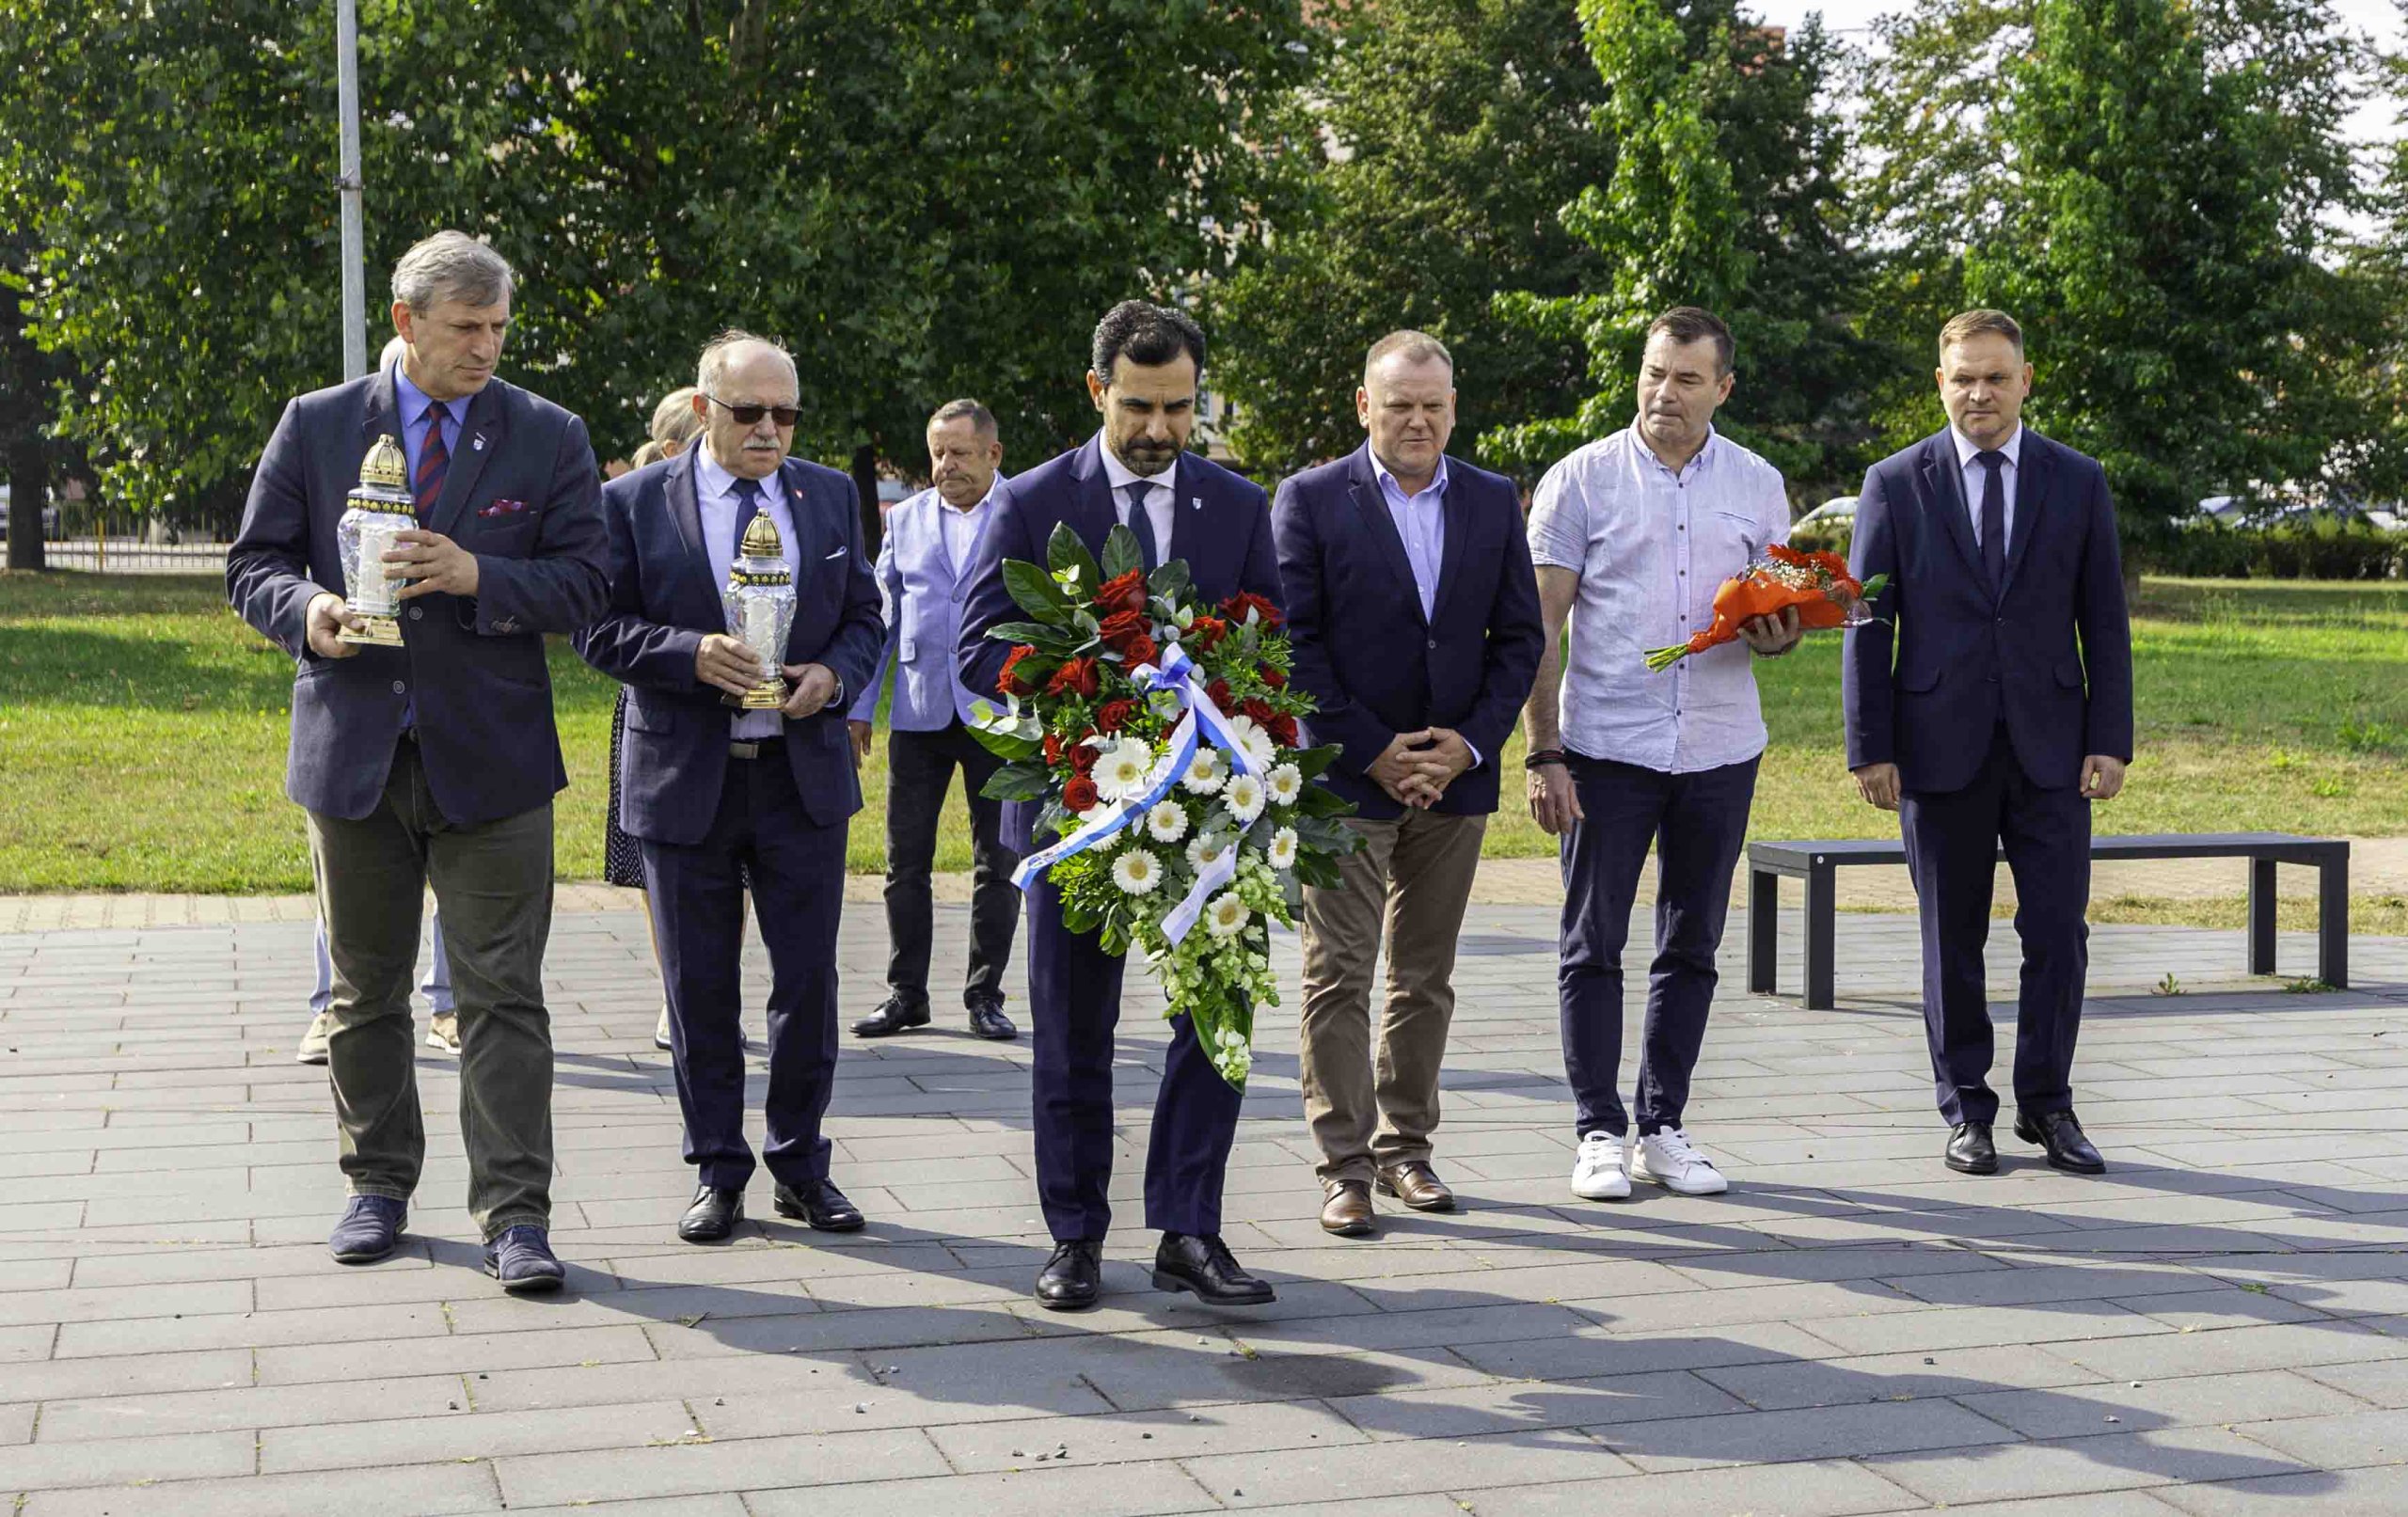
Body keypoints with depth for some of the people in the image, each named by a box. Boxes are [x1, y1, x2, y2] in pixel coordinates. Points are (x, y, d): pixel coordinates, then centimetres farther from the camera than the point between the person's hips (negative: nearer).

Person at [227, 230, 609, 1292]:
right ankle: (378, 1185, 28)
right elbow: (253, 564, 7)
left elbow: (583, 585, -1)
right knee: (364, 994, 13)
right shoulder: (315, 426, 5)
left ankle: (513, 1215, 0)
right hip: (352, 752, 2)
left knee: (503, 995, -4)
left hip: (489, 756, -2)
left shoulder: (549, 437, 3)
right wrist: (306, 609, -15)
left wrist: (479, 576, -18)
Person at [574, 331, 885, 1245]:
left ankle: (800, 1163, 19)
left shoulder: (831, 496, 8)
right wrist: (692, 654, -21)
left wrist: (835, 675, -10)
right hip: (685, 779, -2)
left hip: (804, 773, 2)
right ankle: (717, 1172, 17)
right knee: (700, 989, 6)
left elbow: (864, 615, 10)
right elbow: (601, 629, -5)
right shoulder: (633, 504, -1)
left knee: (809, 978, 4)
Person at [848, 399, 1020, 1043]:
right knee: (906, 858, 4)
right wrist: (859, 705, 9)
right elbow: (881, 618, 14)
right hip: (919, 712, 3)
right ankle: (905, 993, 14)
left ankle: (985, 995, 15)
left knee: (998, 863, 4)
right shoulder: (905, 520, 11)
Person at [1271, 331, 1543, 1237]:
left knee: (1426, 977, 10)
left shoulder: (1494, 503, 8)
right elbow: (1294, 643, -7)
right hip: (1343, 774, -3)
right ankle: (1345, 1165, 2)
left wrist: (1471, 742, -6)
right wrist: (1372, 751, -12)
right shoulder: (1311, 500, -3)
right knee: (1338, 976, -4)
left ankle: (1406, 1147, 20)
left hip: (1454, 776, 4)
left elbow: (1519, 636, 8)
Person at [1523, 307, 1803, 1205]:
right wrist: (1542, 753, -10)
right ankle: (1600, 1133, 9)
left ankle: (1663, 1129, 19)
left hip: (1720, 750, 3)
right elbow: (1541, 628, -3)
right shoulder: (1580, 481, -1)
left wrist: (1775, 634, -11)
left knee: (1691, 947, 9)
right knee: (1593, 945, 0)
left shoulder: (1758, 486, 7)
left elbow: (1785, 615, 15)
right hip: (1606, 748, -3)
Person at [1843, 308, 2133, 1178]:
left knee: (2058, 934, 0)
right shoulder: (1895, 485, 3)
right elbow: (1869, 624, 2)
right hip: (1941, 747, -1)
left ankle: (2047, 1105, 15)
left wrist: (2111, 740, -1)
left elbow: (2103, 619, 7)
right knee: (1952, 939, 6)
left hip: (2050, 747, 1)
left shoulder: (2078, 482, 7)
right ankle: (1966, 1112, 16)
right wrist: (1869, 747, -4)